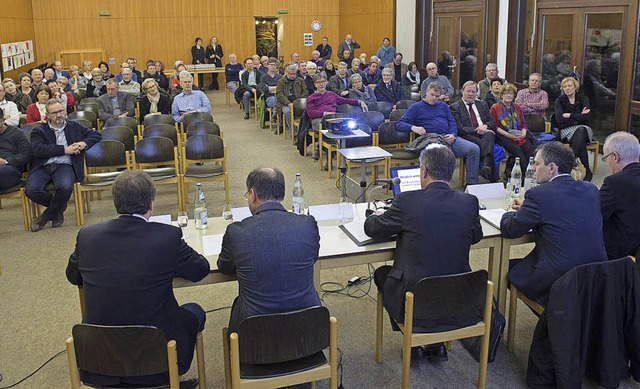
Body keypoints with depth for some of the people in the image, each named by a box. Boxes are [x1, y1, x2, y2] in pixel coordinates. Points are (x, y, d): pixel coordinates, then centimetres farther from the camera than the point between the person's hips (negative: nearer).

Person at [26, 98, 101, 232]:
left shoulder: (74, 127, 22)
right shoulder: (39, 131, 14)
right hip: (43, 166, 0)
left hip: (65, 165, 0)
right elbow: (38, 150, -4)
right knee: (31, 190, -29)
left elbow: (97, 135, 21)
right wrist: (65, 149, -9)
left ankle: (47, 216, -4)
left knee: (65, 187, -35)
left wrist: (84, 143, 0)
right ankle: (59, 207, 3)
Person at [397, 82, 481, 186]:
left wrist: (453, 135, -1)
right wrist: (413, 128, -16)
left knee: (474, 149, -19)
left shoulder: (443, 105, 28)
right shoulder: (417, 107, 14)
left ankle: (471, 183, -13)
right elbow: (399, 124, 5)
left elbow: (452, 122, 22)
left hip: (449, 138, 5)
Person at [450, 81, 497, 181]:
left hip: (484, 133, 4)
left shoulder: (482, 104, 26)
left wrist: (485, 126, -8)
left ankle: (486, 165, -54)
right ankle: (493, 177, -43)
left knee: (490, 134, -33)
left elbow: (492, 122, 16)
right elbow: (459, 129, -4)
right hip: (468, 136, -4)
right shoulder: (454, 107, 9)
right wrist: (476, 130, -14)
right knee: (481, 144, -36)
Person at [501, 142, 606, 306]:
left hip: (557, 281, -7)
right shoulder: (591, 190, 5)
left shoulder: (538, 195, -16)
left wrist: (511, 212, 14)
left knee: (508, 267, 15)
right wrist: (526, 208, 21)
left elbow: (508, 230, -8)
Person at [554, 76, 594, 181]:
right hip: (567, 130, -1)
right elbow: (559, 119, -8)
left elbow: (587, 116, -6)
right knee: (581, 142, -35)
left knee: (581, 131, -38)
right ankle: (587, 171, -31)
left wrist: (569, 115, -8)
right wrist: (579, 116, -8)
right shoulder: (559, 101, 10)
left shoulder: (583, 99, 12)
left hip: (584, 129, 1)